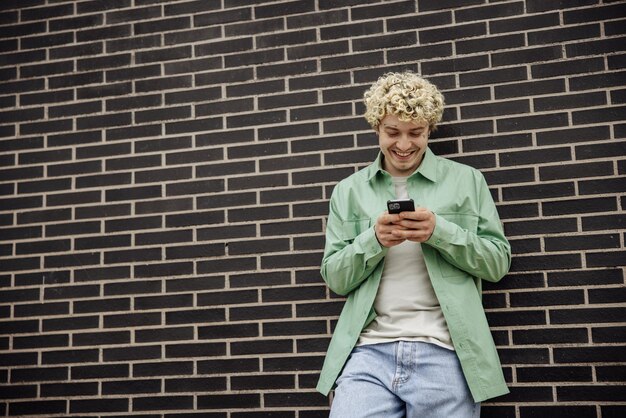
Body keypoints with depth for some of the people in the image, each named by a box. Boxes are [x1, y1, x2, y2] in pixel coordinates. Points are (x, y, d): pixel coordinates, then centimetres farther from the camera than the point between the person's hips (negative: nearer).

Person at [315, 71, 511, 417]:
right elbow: (335, 279, 7)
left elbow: (498, 263, 4)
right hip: (369, 351, 1)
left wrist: (440, 231, -12)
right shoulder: (348, 191, 10)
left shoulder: (467, 180, 8)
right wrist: (374, 239, -10)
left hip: (445, 353, 0)